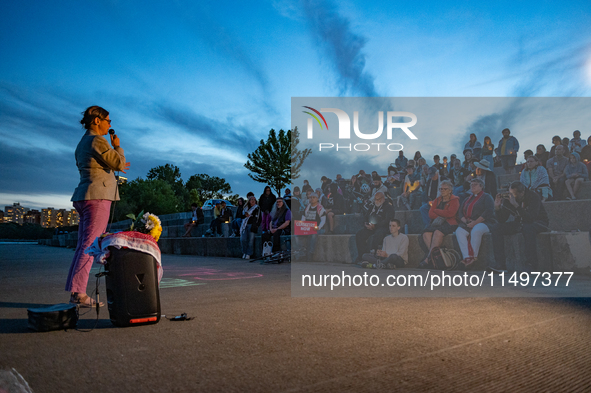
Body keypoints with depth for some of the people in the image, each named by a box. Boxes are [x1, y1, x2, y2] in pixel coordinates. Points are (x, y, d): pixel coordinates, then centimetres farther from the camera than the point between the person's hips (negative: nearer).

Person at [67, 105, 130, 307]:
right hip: (98, 196, -10)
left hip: (84, 197, 10)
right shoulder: (97, 141, -9)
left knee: (83, 246, 9)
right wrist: (117, 146, 7)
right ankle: (78, 293, -11)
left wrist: (114, 167, 34)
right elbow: (119, 163, -10)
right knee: (90, 245, -11)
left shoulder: (82, 143, 21)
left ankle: (75, 292, 10)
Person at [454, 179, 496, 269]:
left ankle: (474, 257, -31)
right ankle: (467, 258, -35)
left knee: (476, 230, -39)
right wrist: (465, 221, -5)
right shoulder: (468, 199, 28)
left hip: (484, 223, -5)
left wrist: (475, 222, -17)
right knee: (459, 231, -27)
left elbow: (489, 211, -8)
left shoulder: (487, 197, 9)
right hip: (468, 224, 5)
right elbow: (460, 212, 18)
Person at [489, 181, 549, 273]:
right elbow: (502, 220, -5)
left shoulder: (534, 197, -22)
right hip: (520, 223, 5)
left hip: (538, 222, -5)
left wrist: (516, 205, -42)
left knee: (528, 228, -41)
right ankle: (499, 264, -20)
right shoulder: (508, 199, -7)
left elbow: (531, 218, -37)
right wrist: (497, 207, -23)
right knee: (496, 229, -16)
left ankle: (532, 265, -34)